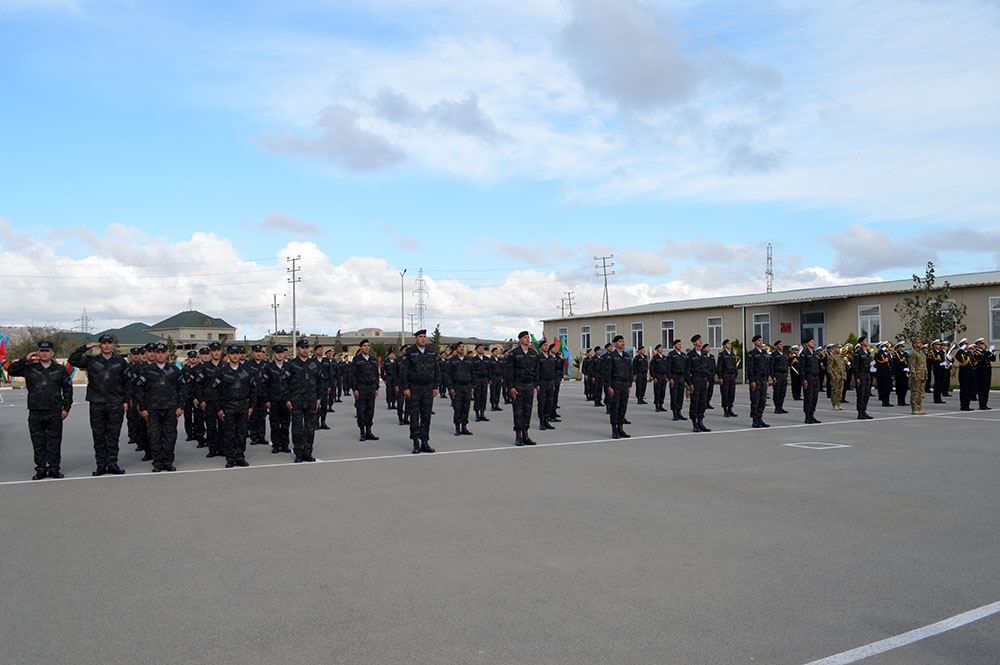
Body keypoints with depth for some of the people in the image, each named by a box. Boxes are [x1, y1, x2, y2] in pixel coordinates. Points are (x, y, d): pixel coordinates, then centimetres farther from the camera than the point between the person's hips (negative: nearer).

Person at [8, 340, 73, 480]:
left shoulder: (60, 369, 7)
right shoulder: (30, 368, 7)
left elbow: (68, 389, 9)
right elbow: (11, 370, 1)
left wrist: (66, 408, 3)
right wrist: (25, 359, -5)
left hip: (55, 412, 0)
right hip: (35, 412, 1)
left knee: (54, 442, 3)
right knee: (38, 442, 5)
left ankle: (54, 468, 11)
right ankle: (41, 469, 12)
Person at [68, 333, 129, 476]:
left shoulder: (120, 361, 7)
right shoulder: (91, 361, 8)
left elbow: (127, 382, 8)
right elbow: (72, 360, -3)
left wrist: (126, 401, 2)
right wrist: (86, 347, -6)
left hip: (116, 404, 0)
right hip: (96, 404, 1)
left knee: (113, 436, 2)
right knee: (98, 436, 4)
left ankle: (112, 464, 9)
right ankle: (101, 465, 10)